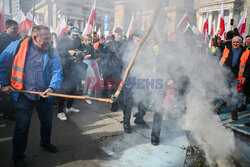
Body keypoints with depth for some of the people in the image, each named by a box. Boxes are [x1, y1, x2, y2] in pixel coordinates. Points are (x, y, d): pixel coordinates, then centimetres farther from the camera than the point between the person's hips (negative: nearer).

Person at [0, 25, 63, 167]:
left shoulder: (53, 52, -2)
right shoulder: (17, 46, -6)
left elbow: (58, 72, -10)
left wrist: (52, 88, -27)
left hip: (45, 96, 3)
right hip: (23, 95, -2)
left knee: (47, 122, 18)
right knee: (22, 127, 4)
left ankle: (45, 142, 47)